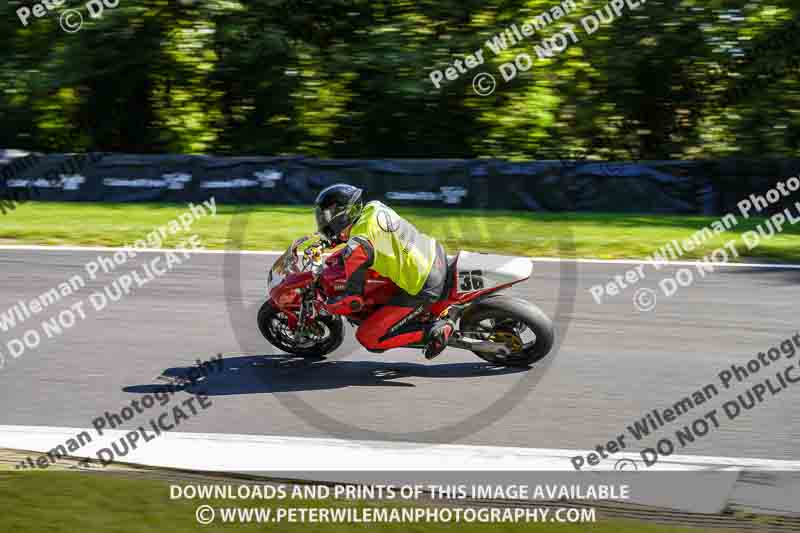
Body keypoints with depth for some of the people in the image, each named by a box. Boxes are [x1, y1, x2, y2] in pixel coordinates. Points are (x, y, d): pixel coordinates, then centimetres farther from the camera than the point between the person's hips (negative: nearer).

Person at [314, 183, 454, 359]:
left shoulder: (357, 247, -20)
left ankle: (433, 330, -6)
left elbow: (352, 301, -18)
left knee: (368, 338, 0)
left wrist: (326, 304, 1)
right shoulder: (373, 207, 4)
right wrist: (338, 240, 32)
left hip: (424, 289, -8)